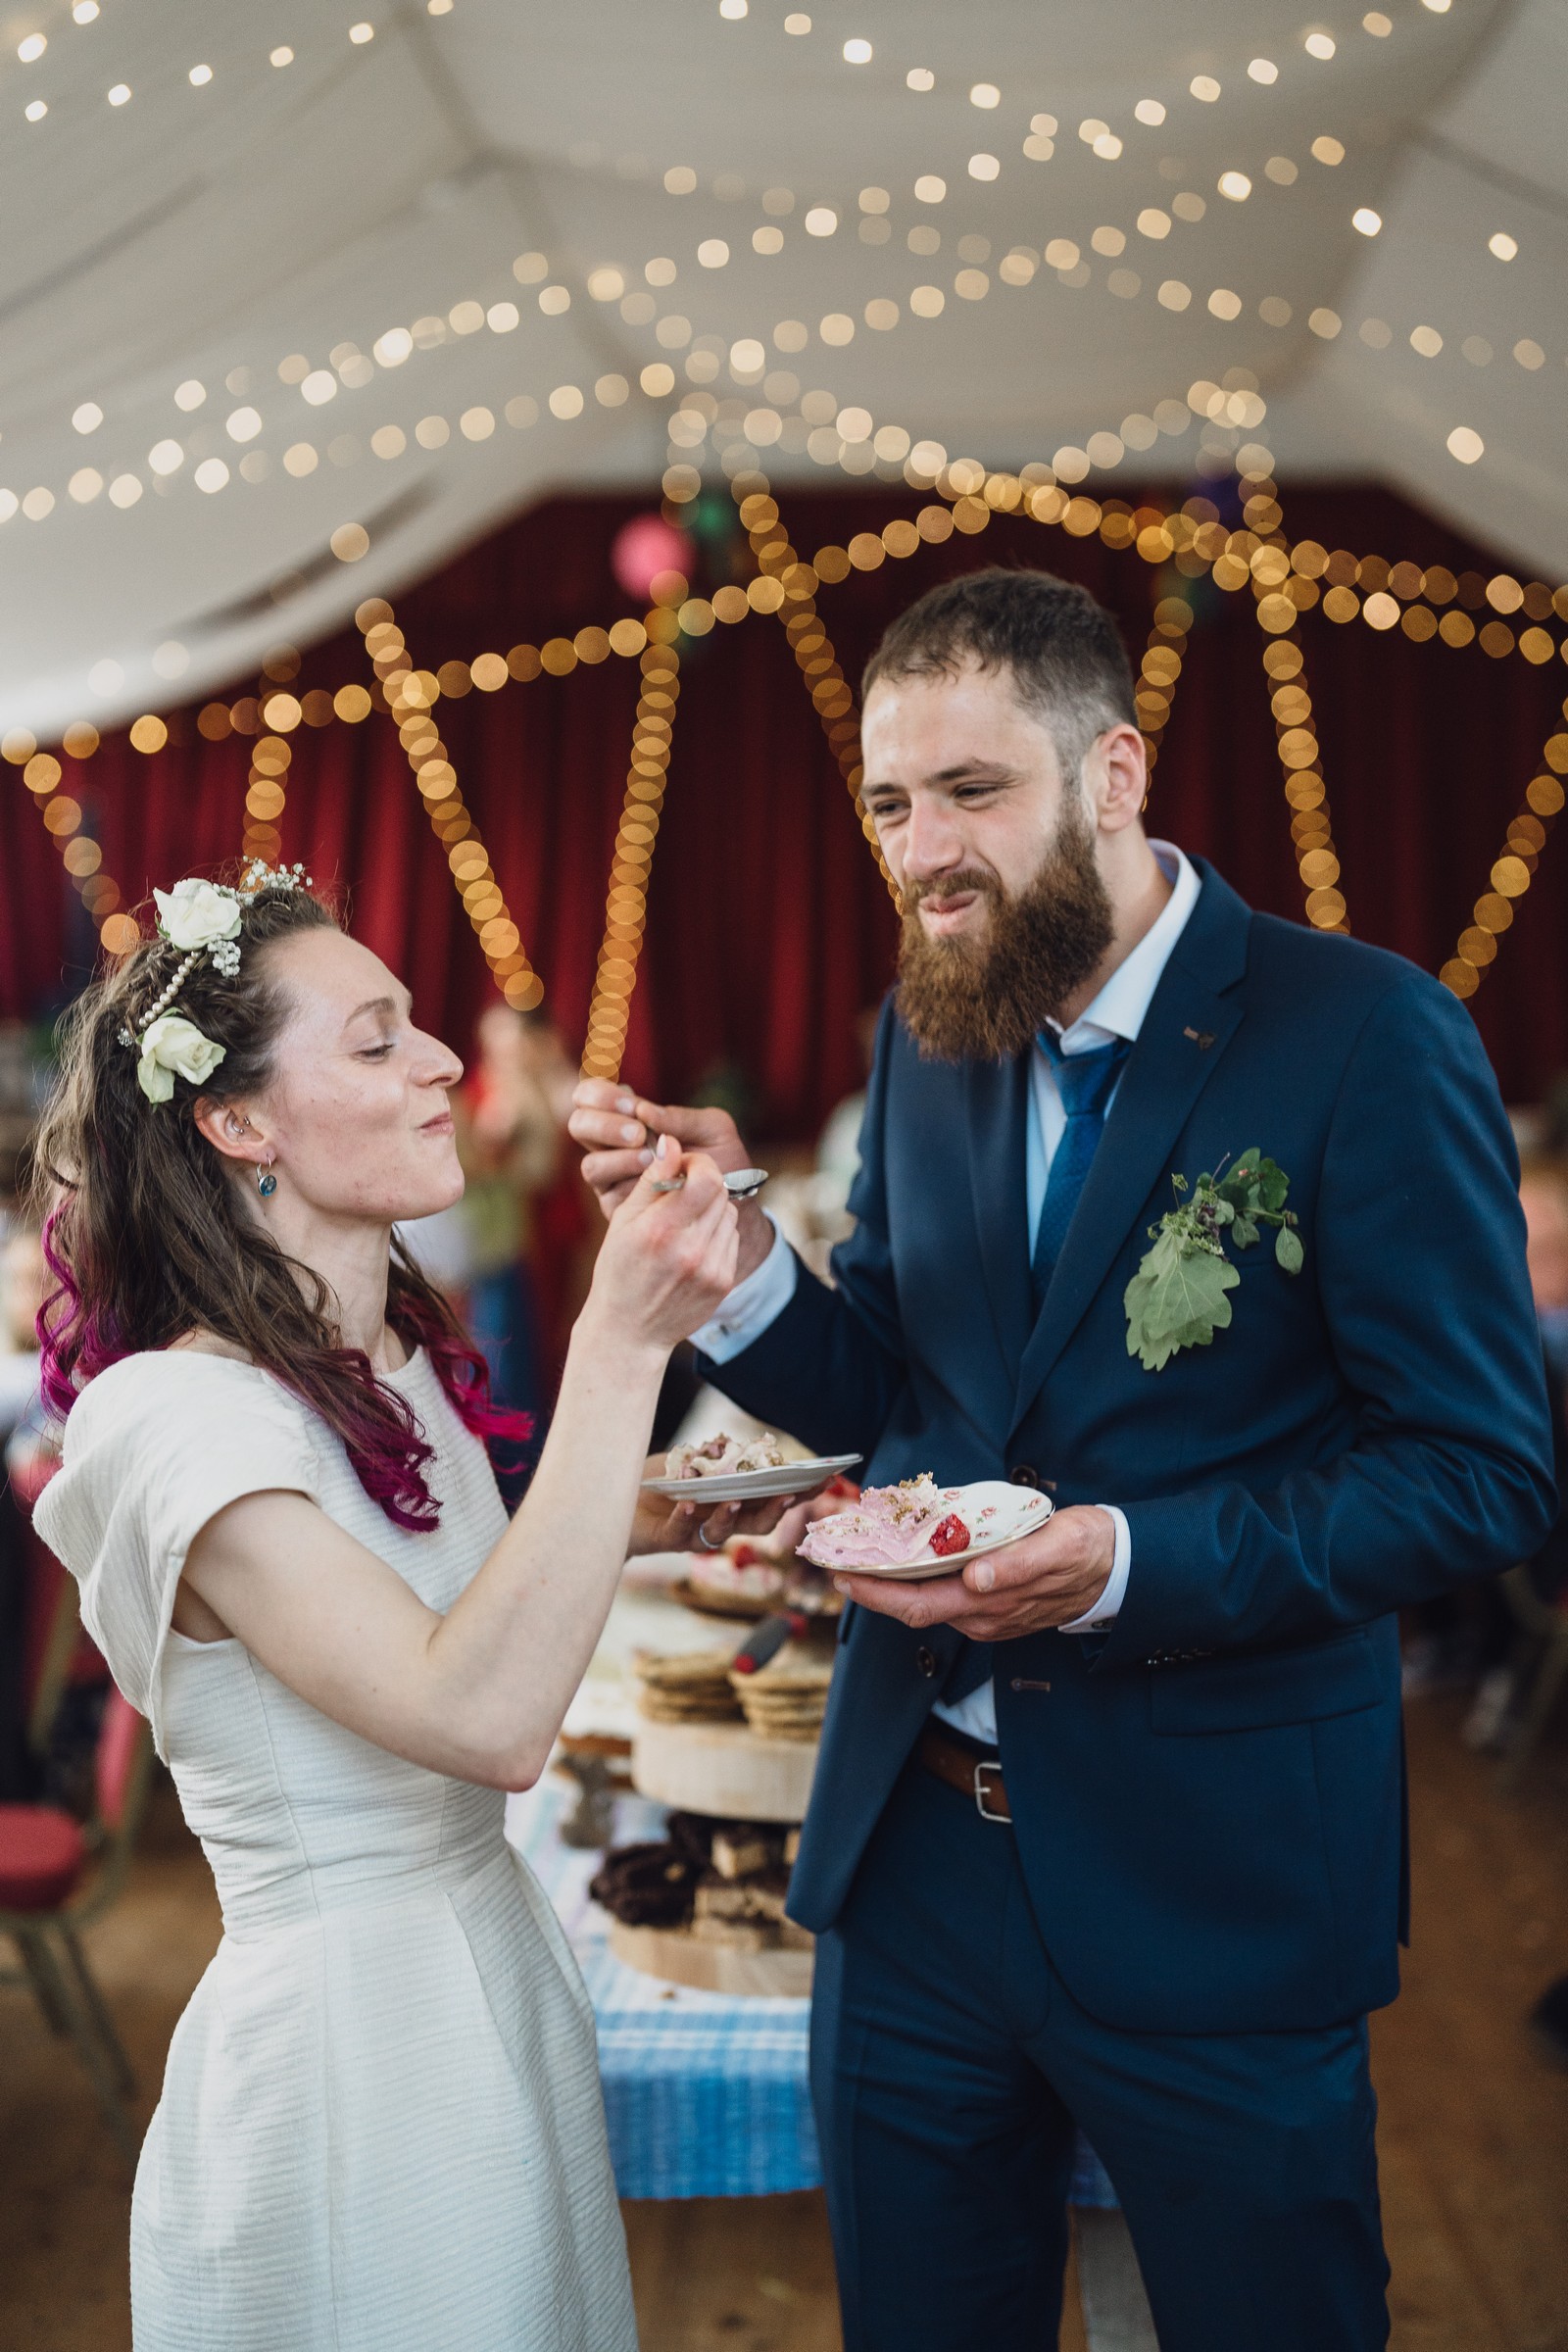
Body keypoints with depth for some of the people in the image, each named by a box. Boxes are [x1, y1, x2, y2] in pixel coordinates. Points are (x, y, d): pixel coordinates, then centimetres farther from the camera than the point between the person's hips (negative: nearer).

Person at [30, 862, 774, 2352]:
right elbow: (486, 1720, -33)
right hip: (347, 2048, -8)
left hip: (504, 1984, 9)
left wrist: (629, 1527, 5)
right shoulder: (171, 1417, -23)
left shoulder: (400, 1364, 5)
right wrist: (621, 1343, -34)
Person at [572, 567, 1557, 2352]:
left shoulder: (1365, 1035, -14)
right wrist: (733, 1246, -12)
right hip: (909, 1843, 5)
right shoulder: (928, 1031, 4)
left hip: (1206, 1872, -5)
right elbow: (875, 1395, 8)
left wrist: (1133, 1564, -25)